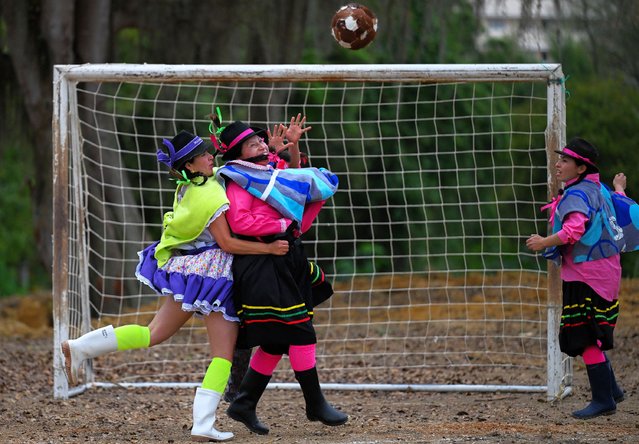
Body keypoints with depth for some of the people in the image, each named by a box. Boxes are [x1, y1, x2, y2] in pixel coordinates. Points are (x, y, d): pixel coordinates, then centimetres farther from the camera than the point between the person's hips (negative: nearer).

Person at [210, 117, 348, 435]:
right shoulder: (239, 180, -4)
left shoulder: (276, 176, 21)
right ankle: (315, 405, -2)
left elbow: (299, 224, 24)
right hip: (262, 265, -9)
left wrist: (317, 196, 8)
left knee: (276, 341, 8)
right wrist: (282, 226, -14)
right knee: (300, 331, -9)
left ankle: (244, 405, 12)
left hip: (286, 263, 9)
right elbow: (239, 222, -19)